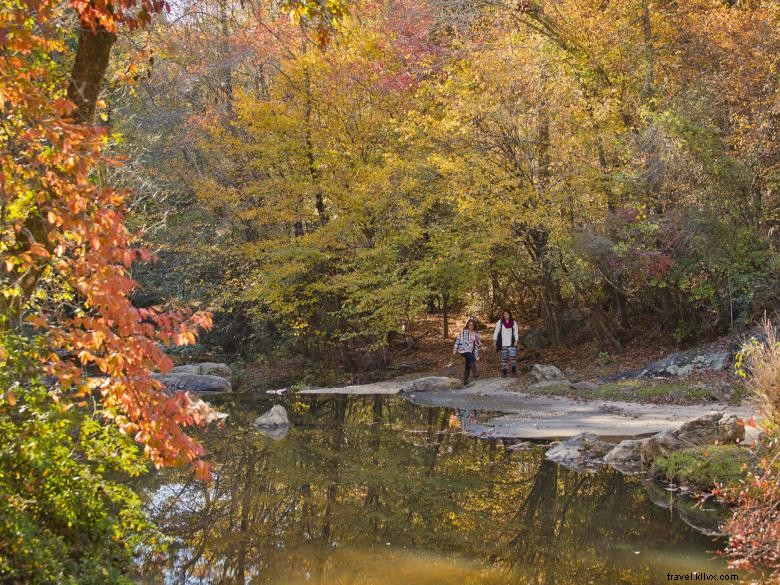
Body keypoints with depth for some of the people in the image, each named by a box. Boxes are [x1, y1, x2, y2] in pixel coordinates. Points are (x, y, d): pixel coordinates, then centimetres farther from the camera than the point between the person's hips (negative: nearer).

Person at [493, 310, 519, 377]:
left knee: (513, 356, -12)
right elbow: (496, 331, 2)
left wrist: (516, 341, -4)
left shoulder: (514, 322, 4)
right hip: (503, 343, 0)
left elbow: (516, 332, 5)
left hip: (511, 343, 0)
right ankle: (504, 372, 12)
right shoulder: (500, 322, 1)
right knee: (504, 358, 4)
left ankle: (514, 371, 1)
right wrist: (494, 340, -3)